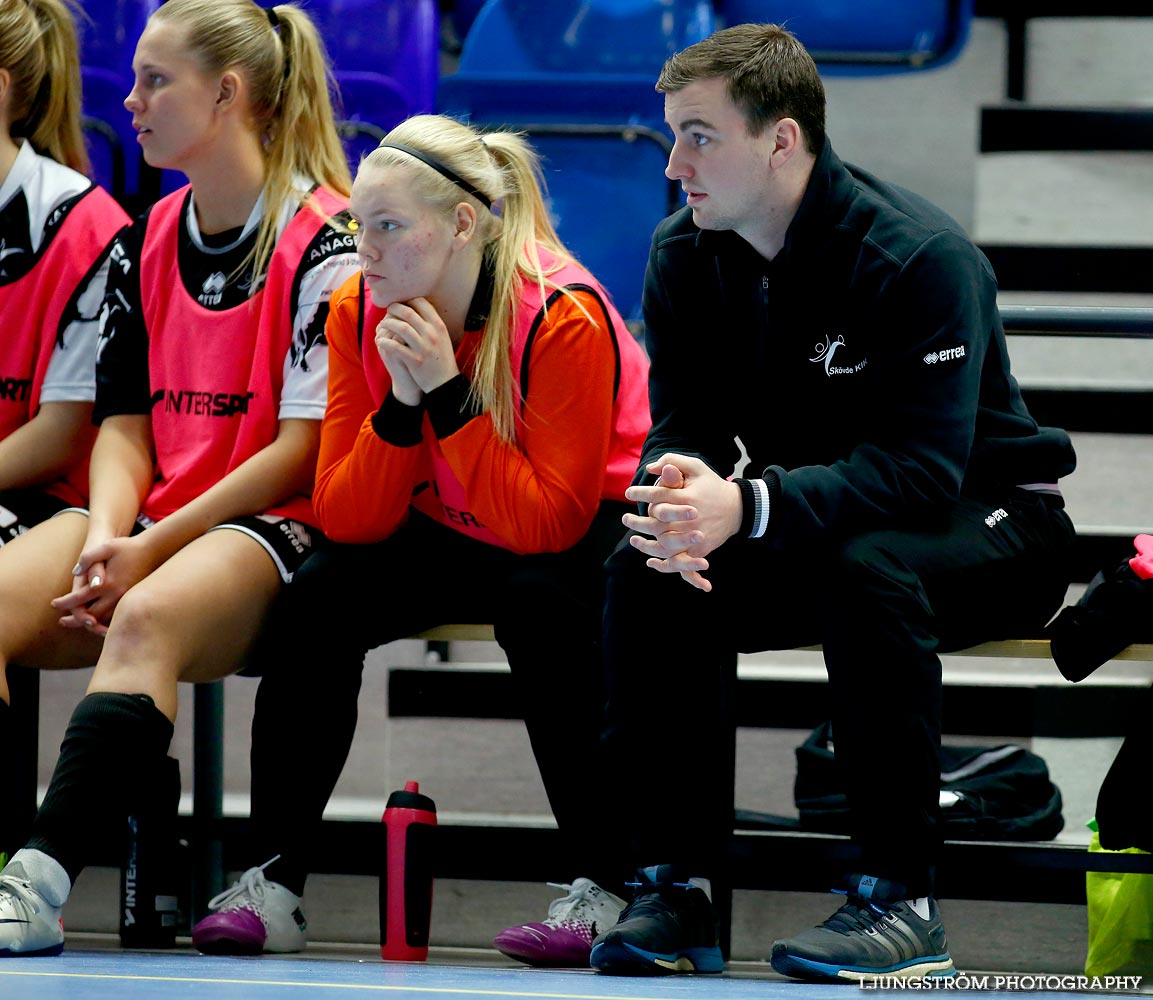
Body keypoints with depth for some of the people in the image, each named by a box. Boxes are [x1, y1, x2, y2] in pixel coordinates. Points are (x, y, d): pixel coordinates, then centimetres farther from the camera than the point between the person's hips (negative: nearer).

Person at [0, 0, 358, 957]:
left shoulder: (326, 241, -7)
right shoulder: (146, 242, 16)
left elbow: (304, 449, -11)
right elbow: (125, 423, 14)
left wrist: (154, 548, -15)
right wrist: (106, 538, -7)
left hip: (272, 525, -6)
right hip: (150, 522, 7)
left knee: (148, 617, -38)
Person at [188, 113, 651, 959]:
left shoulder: (564, 317, -26)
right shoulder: (358, 310, -10)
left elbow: (546, 525, -31)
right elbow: (346, 517, -11)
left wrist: (449, 395, -34)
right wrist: (401, 406, -27)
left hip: (583, 531, -5)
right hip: (447, 533, 5)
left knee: (537, 600, -36)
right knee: (319, 597, -20)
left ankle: (608, 883, -27)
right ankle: (274, 882, -15)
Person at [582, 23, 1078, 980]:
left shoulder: (918, 256, -25)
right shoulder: (684, 256, -4)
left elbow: (921, 465, -33)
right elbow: (684, 429, -4)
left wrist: (747, 507, -47)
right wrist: (678, 502, -31)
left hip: (989, 521, -6)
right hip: (822, 526, 6)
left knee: (863, 566, -38)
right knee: (646, 571, -20)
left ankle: (902, 899, -30)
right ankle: (674, 890, -16)